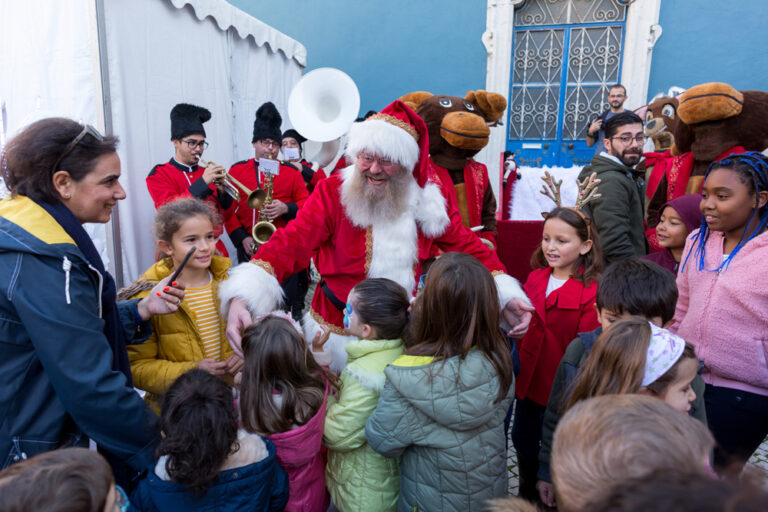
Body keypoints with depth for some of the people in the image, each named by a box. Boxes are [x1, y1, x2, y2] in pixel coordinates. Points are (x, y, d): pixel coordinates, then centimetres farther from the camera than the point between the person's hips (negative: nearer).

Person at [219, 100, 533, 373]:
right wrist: (242, 297, -39)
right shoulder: (333, 192, -14)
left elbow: (465, 245, 0)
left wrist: (506, 296, -13)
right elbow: (291, 243, -24)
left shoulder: (425, 200, -5)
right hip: (339, 334, -2)